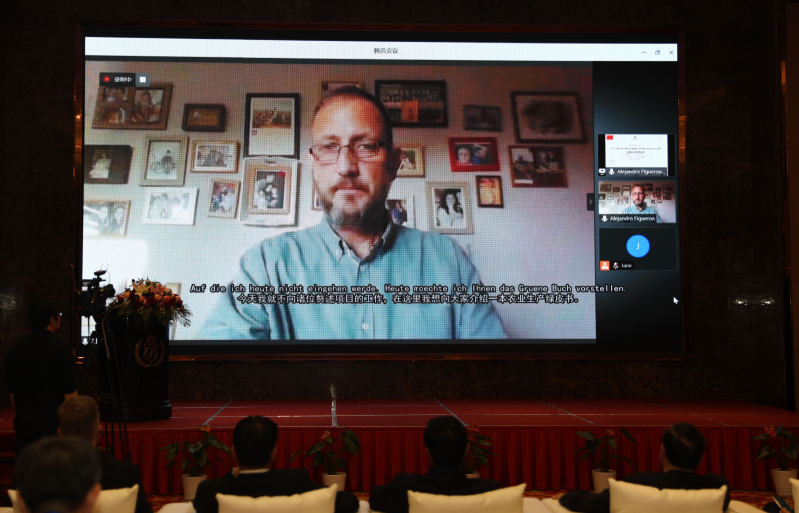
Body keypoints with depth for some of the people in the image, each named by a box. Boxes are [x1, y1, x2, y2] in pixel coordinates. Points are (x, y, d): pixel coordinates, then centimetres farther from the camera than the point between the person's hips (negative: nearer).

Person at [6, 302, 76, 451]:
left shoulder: (15, 350, 8)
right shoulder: (60, 349, -10)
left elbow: (11, 392, 15)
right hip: (54, 426, -5)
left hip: (24, 426, 5)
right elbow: (69, 393, -10)